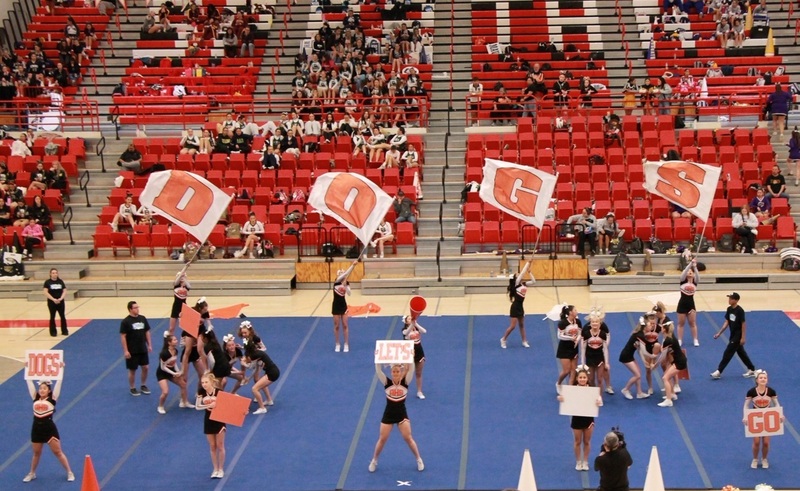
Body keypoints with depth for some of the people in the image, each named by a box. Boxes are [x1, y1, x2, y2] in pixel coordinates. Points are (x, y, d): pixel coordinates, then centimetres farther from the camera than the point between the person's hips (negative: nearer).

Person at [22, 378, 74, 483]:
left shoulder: (52, 399, -5)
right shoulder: (35, 398, 4)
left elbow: (58, 383, -8)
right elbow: (30, 382, 4)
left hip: (50, 429, -4)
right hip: (36, 429, 4)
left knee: (58, 452, 2)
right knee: (36, 453, 18)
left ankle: (69, 473, 10)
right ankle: (32, 474, 35)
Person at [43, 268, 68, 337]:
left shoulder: (60, 281, 3)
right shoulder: (47, 282, -5)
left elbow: (64, 291, 1)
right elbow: (46, 292, -11)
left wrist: (61, 299, -15)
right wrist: (53, 299, -20)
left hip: (60, 302, 2)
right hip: (51, 302, -2)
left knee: (63, 316, 5)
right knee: (52, 317, 5)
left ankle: (64, 331, 14)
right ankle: (53, 332, 12)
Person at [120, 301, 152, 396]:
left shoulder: (143, 318, 2)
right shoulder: (125, 321, -13)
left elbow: (147, 332, 10)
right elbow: (123, 336, -13)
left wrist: (149, 345, 8)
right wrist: (125, 351, -16)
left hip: (143, 349, 5)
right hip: (132, 351, -5)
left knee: (145, 367, 9)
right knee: (132, 370, 6)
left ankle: (143, 386, 27)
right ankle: (133, 388, 20)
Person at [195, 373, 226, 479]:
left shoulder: (219, 392, -17)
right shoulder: (202, 392, -9)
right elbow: (197, 406, -9)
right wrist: (208, 406, -24)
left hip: (219, 420, -3)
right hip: (208, 420, 3)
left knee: (220, 446, 4)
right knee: (212, 446, 10)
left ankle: (221, 469, 16)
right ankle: (215, 469, 20)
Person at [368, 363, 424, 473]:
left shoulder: (405, 382, -9)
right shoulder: (387, 382, -9)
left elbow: (411, 370, -23)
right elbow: (378, 370, -21)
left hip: (402, 414, 0)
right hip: (388, 414, 0)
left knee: (408, 438, 0)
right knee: (382, 439, 5)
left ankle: (419, 460, 18)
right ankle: (374, 461, 23)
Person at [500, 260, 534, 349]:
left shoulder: (524, 284, 8)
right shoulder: (516, 283, -11)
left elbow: (533, 281, 7)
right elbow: (522, 272, -16)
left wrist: (529, 272, 2)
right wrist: (527, 264, -9)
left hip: (520, 306, 7)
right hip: (515, 307, -7)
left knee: (522, 325, 13)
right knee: (513, 326, -5)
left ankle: (524, 341, 18)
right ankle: (503, 339, 10)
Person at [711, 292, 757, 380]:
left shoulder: (739, 310, -19)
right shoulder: (729, 309, 3)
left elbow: (743, 324, -17)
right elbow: (727, 322, 8)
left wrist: (743, 337, -17)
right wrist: (719, 333, 4)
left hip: (738, 336, -8)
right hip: (733, 335, 8)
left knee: (728, 353, -6)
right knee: (741, 353, 17)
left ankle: (718, 372, -2)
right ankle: (752, 370, 28)